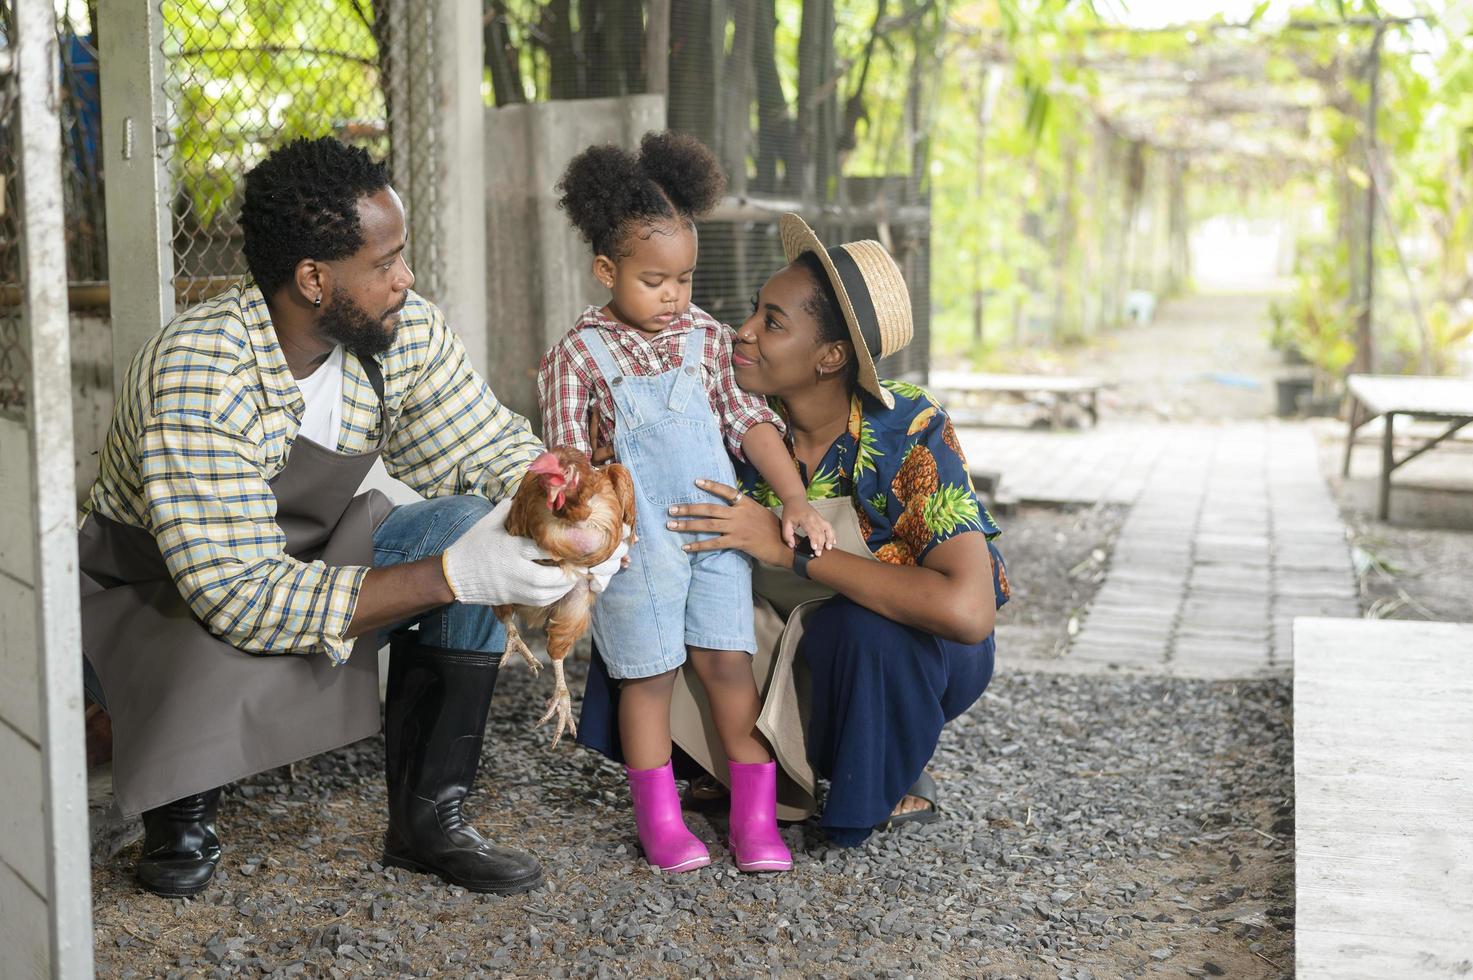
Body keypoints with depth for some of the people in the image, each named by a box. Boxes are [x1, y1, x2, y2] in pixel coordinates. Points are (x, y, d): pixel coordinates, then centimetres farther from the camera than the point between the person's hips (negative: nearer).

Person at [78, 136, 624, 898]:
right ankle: (181, 813, -2)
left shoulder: (404, 331, -14)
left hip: (306, 560, 6)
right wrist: (448, 577, -42)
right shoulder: (199, 376, -33)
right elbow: (243, 598, -37)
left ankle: (428, 817, -8)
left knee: (468, 523, -19)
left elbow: (494, 449, -2)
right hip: (153, 601, -6)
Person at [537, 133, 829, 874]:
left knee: (728, 661, 4)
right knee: (649, 674, 5)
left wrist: (796, 502, 0)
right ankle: (658, 820, 18)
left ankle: (755, 816, 14)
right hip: (637, 542, -3)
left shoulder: (707, 338, 6)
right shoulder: (581, 354, -5)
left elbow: (750, 421, 7)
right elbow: (569, 453, -5)